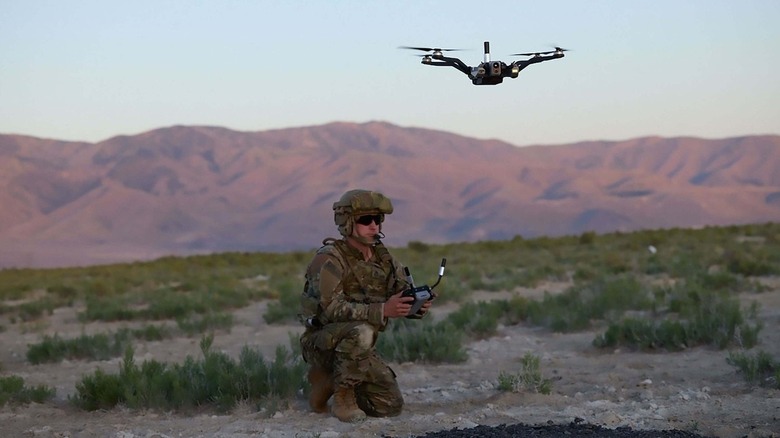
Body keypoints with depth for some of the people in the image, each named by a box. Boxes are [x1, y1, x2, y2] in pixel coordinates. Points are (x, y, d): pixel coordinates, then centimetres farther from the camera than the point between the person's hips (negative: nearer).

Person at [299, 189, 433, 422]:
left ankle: (328, 379, 17)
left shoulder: (383, 258, 3)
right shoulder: (330, 258, -19)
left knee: (391, 406, -2)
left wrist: (420, 305, -25)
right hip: (323, 343, -7)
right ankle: (342, 395, -16)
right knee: (361, 331, -36)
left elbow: (405, 297, 0)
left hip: (357, 347, 7)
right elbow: (332, 309, -29)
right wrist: (383, 310, -39)